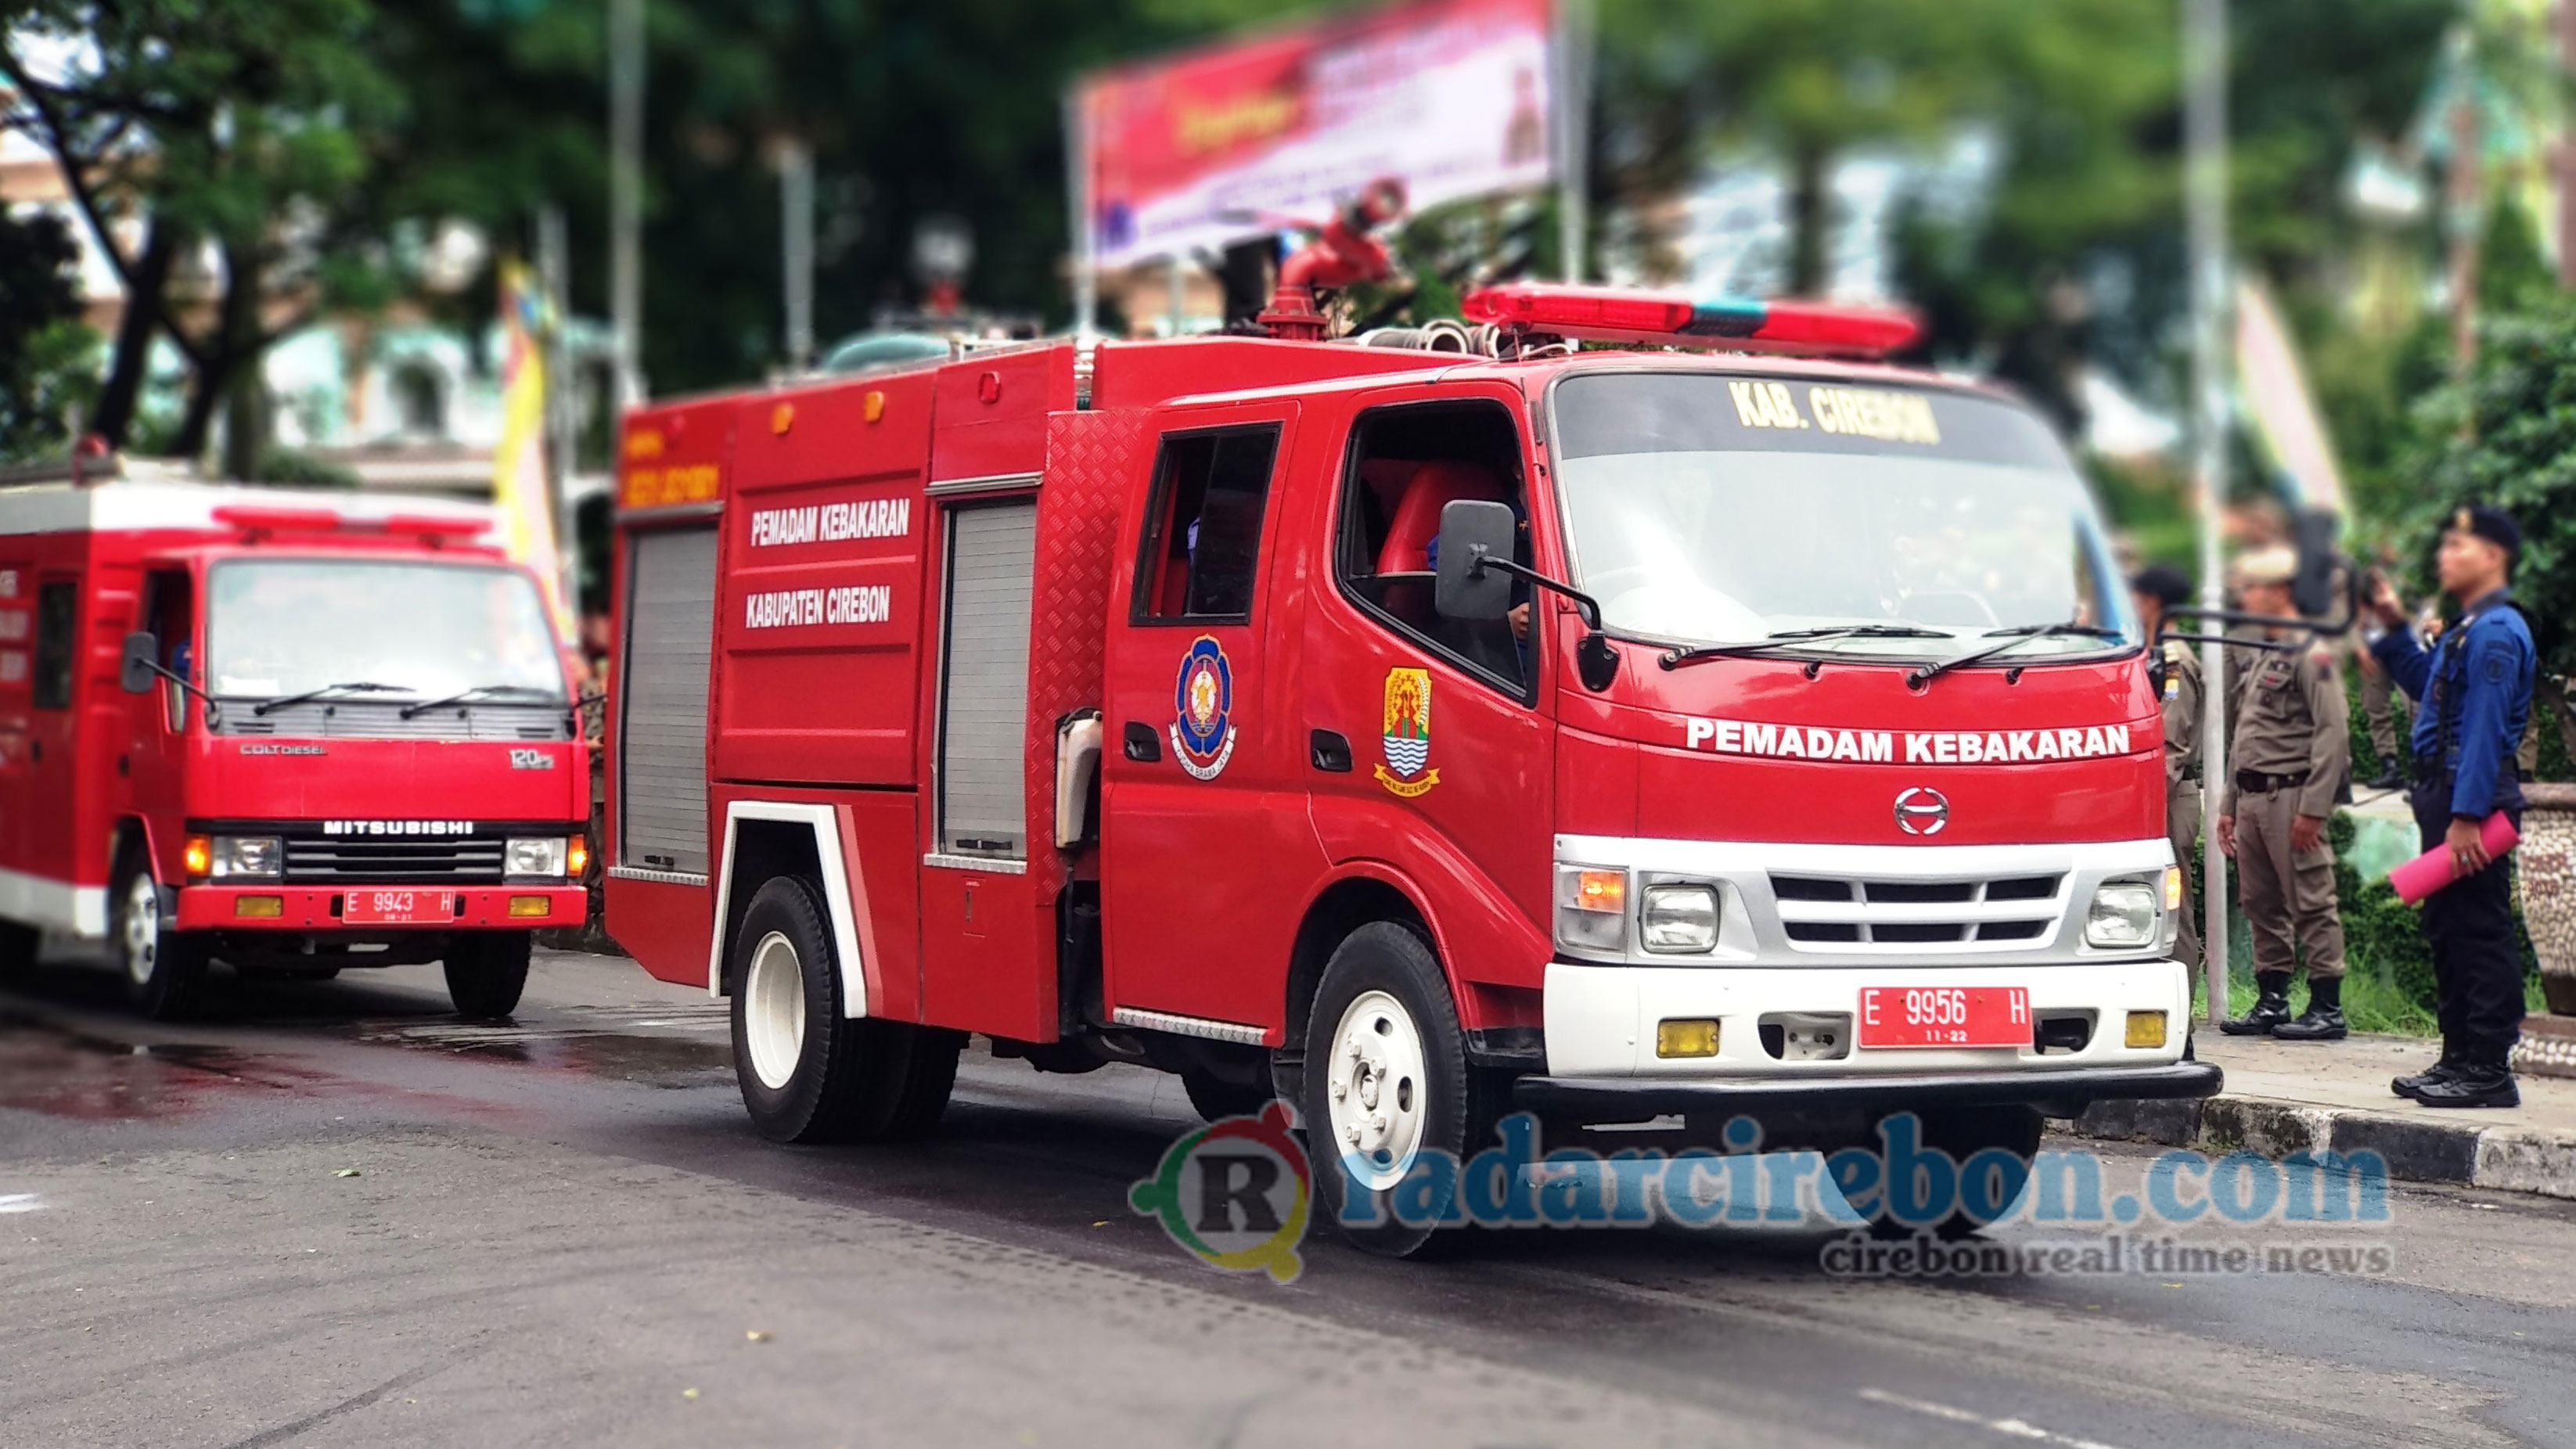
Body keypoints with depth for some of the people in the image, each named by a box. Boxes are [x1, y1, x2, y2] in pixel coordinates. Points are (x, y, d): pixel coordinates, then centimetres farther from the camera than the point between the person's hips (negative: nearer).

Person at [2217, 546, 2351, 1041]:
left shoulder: (2311, 656, -8)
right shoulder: (2258, 660, 20)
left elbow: (2333, 734, -15)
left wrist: (2313, 808, -19)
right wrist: (2229, 805, 19)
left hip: (2290, 795, -9)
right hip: (2252, 797, 9)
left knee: (2312, 904, -6)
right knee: (2261, 905, 11)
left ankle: (2327, 1008, -5)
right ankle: (2271, 1002, 17)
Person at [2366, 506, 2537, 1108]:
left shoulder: (2496, 632, -15)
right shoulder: (2470, 629, 17)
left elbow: (2487, 730, -21)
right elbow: (2425, 687, 32)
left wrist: (2467, 816, -24)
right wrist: (2394, 628, 23)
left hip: (2474, 794, -11)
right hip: (2447, 790, 11)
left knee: (2481, 934, -7)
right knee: (2448, 930, 15)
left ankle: (2490, 1071, -4)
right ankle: (2460, 1059, 22)